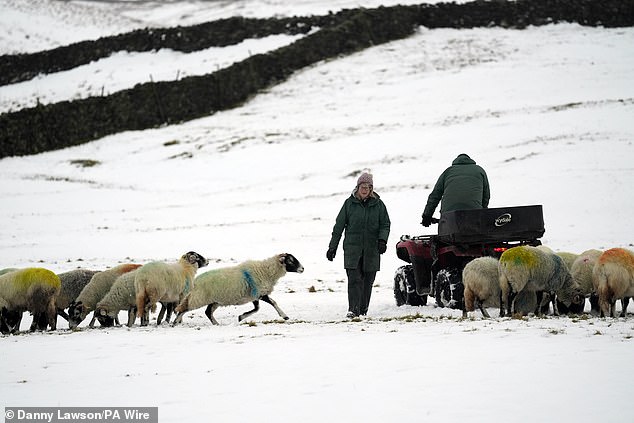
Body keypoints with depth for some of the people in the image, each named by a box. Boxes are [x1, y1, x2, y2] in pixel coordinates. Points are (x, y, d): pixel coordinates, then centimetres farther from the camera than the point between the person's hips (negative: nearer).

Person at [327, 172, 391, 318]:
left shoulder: (378, 204, 6)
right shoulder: (349, 203, 4)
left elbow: (385, 224, 7)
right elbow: (339, 226, 7)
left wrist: (382, 240, -12)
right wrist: (332, 247, 5)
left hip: (371, 249, 2)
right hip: (352, 247, -2)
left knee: (368, 280, 6)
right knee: (354, 279, -13)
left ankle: (363, 310, 18)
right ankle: (353, 310, -16)